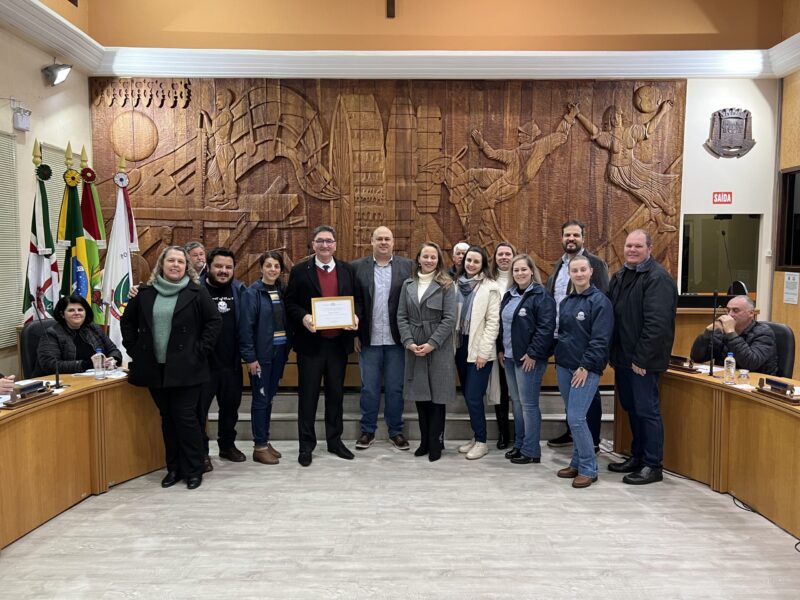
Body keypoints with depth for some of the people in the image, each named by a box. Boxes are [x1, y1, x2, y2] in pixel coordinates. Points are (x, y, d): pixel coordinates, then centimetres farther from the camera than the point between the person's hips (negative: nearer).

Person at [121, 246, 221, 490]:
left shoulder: (196, 293, -2)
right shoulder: (145, 293, 8)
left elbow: (214, 321, -4)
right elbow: (127, 321, 18)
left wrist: (200, 350, -8)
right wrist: (135, 349, 10)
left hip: (186, 368, -4)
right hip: (155, 368, 4)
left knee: (185, 417, -3)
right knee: (167, 419, 12)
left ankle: (193, 470, 10)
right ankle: (174, 468, 24)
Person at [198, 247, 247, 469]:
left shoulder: (239, 290, 5)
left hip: (231, 361, 4)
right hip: (203, 361, -4)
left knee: (231, 405, 17)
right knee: (199, 407, 2)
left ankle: (227, 445, 35)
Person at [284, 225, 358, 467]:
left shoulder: (347, 270, 8)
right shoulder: (300, 271, 0)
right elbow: (290, 304, -1)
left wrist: (356, 316, -8)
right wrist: (303, 317, -19)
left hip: (339, 342, 3)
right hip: (310, 342, -2)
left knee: (336, 393, 12)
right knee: (308, 394, 5)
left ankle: (335, 440, 26)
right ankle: (306, 444, 18)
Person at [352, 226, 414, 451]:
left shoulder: (408, 266, 1)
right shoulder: (358, 267, 2)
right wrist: (355, 334, -2)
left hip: (396, 339, 0)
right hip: (369, 339, 0)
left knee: (395, 388, 9)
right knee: (369, 388, 9)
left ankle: (396, 431, 23)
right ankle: (367, 431, 23)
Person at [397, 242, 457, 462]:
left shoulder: (446, 285, -2)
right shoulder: (408, 284, 9)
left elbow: (449, 319, -9)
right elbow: (401, 316, 5)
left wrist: (431, 344, -15)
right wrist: (408, 341, -8)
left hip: (438, 348, -3)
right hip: (414, 348, 4)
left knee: (437, 395, 2)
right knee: (420, 395, 9)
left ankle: (435, 443, 13)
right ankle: (425, 440, 22)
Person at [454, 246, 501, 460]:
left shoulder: (490, 287, -8)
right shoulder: (457, 284, 8)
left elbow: (493, 322, -11)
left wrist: (483, 351, -15)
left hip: (479, 349, -6)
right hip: (460, 346, 6)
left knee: (473, 397, -4)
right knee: (467, 396, 12)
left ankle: (482, 441, 12)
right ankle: (476, 437, 26)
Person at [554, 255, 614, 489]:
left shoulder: (600, 301, -9)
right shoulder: (565, 302, 13)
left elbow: (601, 339, -14)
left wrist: (586, 366, -18)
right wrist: (559, 360, 12)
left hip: (586, 369, -7)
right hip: (564, 367, 7)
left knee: (576, 418, -11)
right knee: (572, 418, 12)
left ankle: (588, 468, 3)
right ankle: (577, 463, 23)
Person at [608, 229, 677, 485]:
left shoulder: (658, 278, -14)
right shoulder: (619, 276, 14)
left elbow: (657, 324, -21)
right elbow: (611, 315, 18)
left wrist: (641, 358, -21)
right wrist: (613, 352, 10)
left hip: (643, 360, -8)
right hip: (622, 356, 9)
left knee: (647, 410, 0)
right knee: (631, 408, 17)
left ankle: (652, 465, 12)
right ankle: (637, 457, 31)